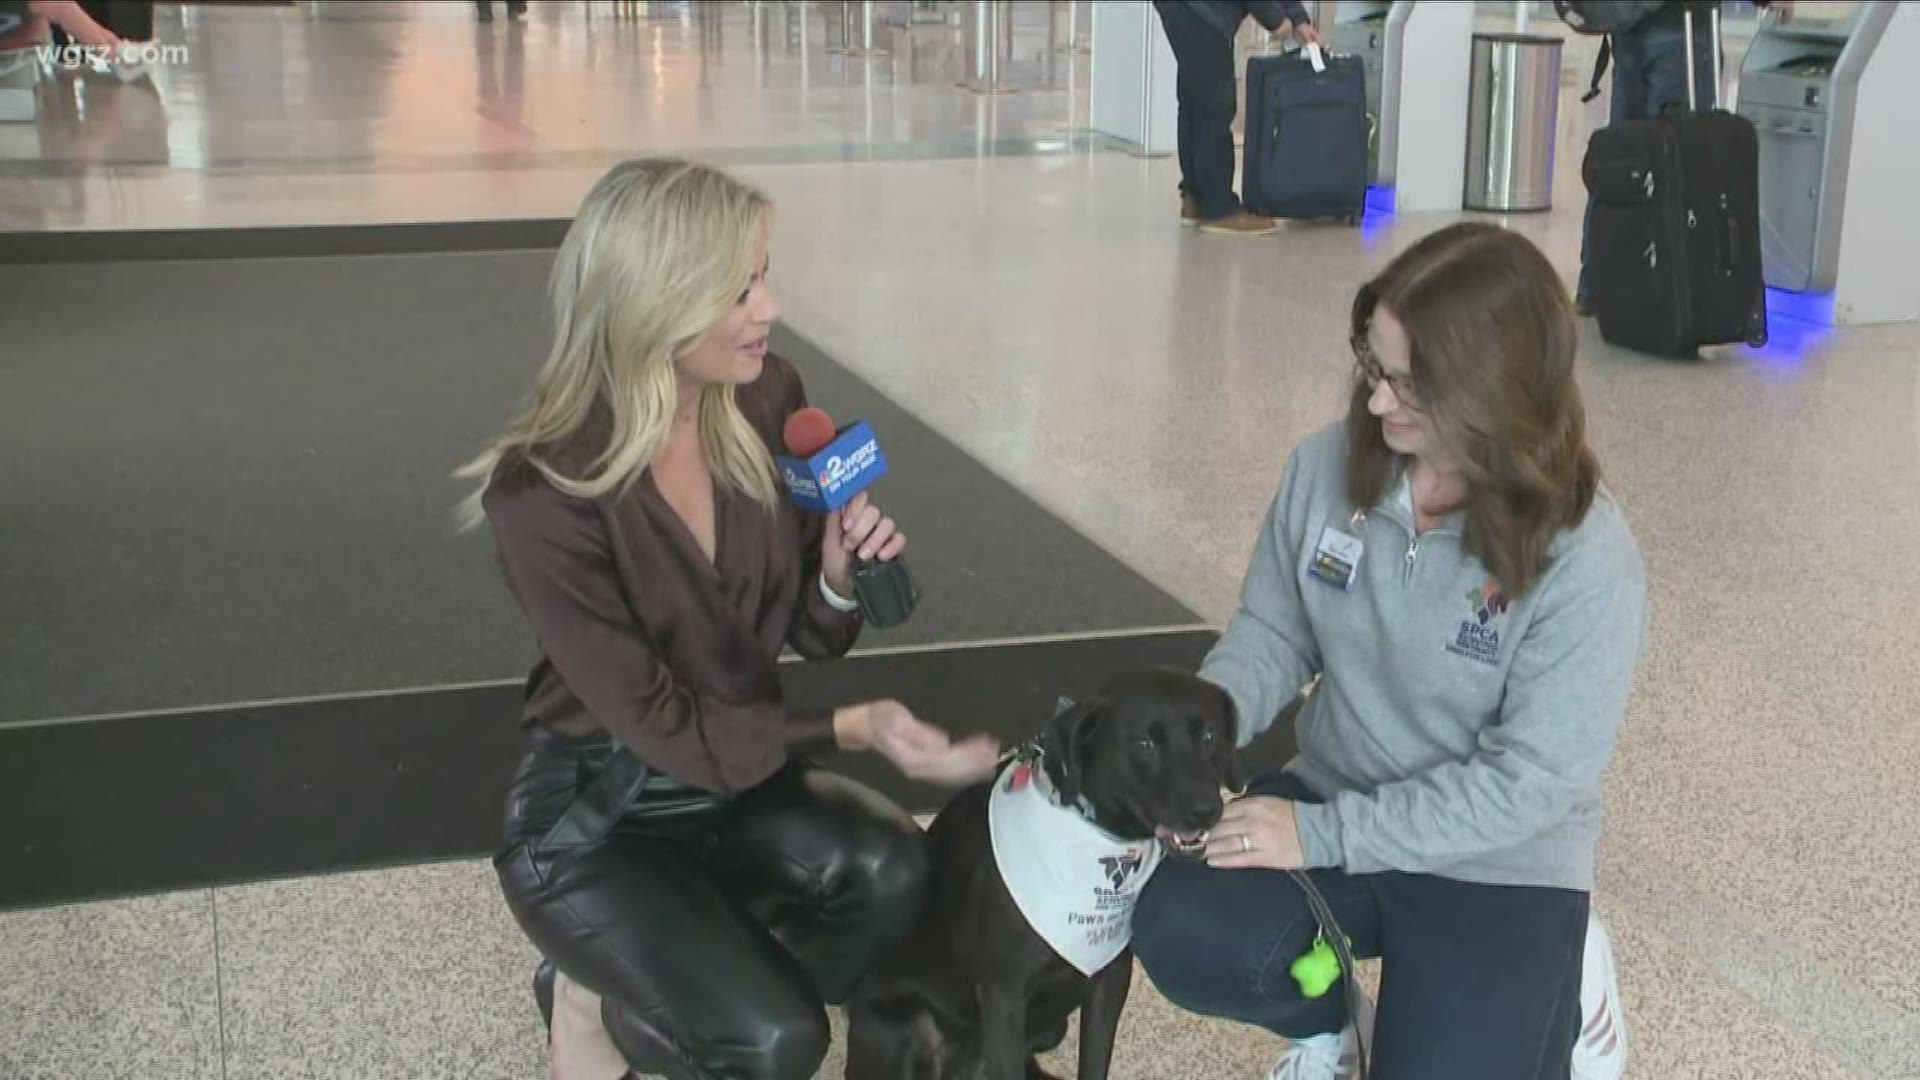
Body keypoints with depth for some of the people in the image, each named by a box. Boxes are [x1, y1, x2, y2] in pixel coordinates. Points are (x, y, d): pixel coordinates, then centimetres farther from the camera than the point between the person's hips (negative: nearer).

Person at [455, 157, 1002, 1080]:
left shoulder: (768, 402, -8)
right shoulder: (544, 493, -24)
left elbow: (811, 636, 4)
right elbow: (661, 724, -20)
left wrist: (839, 574, -19)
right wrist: (853, 728, -30)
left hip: (742, 777, 6)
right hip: (594, 817, -6)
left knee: (892, 870, -25)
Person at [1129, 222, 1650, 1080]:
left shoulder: (1586, 561, -23)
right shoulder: (1328, 465, -10)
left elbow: (1532, 780, -22)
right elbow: (1273, 633, 3)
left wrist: (1325, 836, -24)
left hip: (1498, 865, -3)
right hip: (1330, 803, 3)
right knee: (1176, 933, -24)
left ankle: (1538, 996, 19)